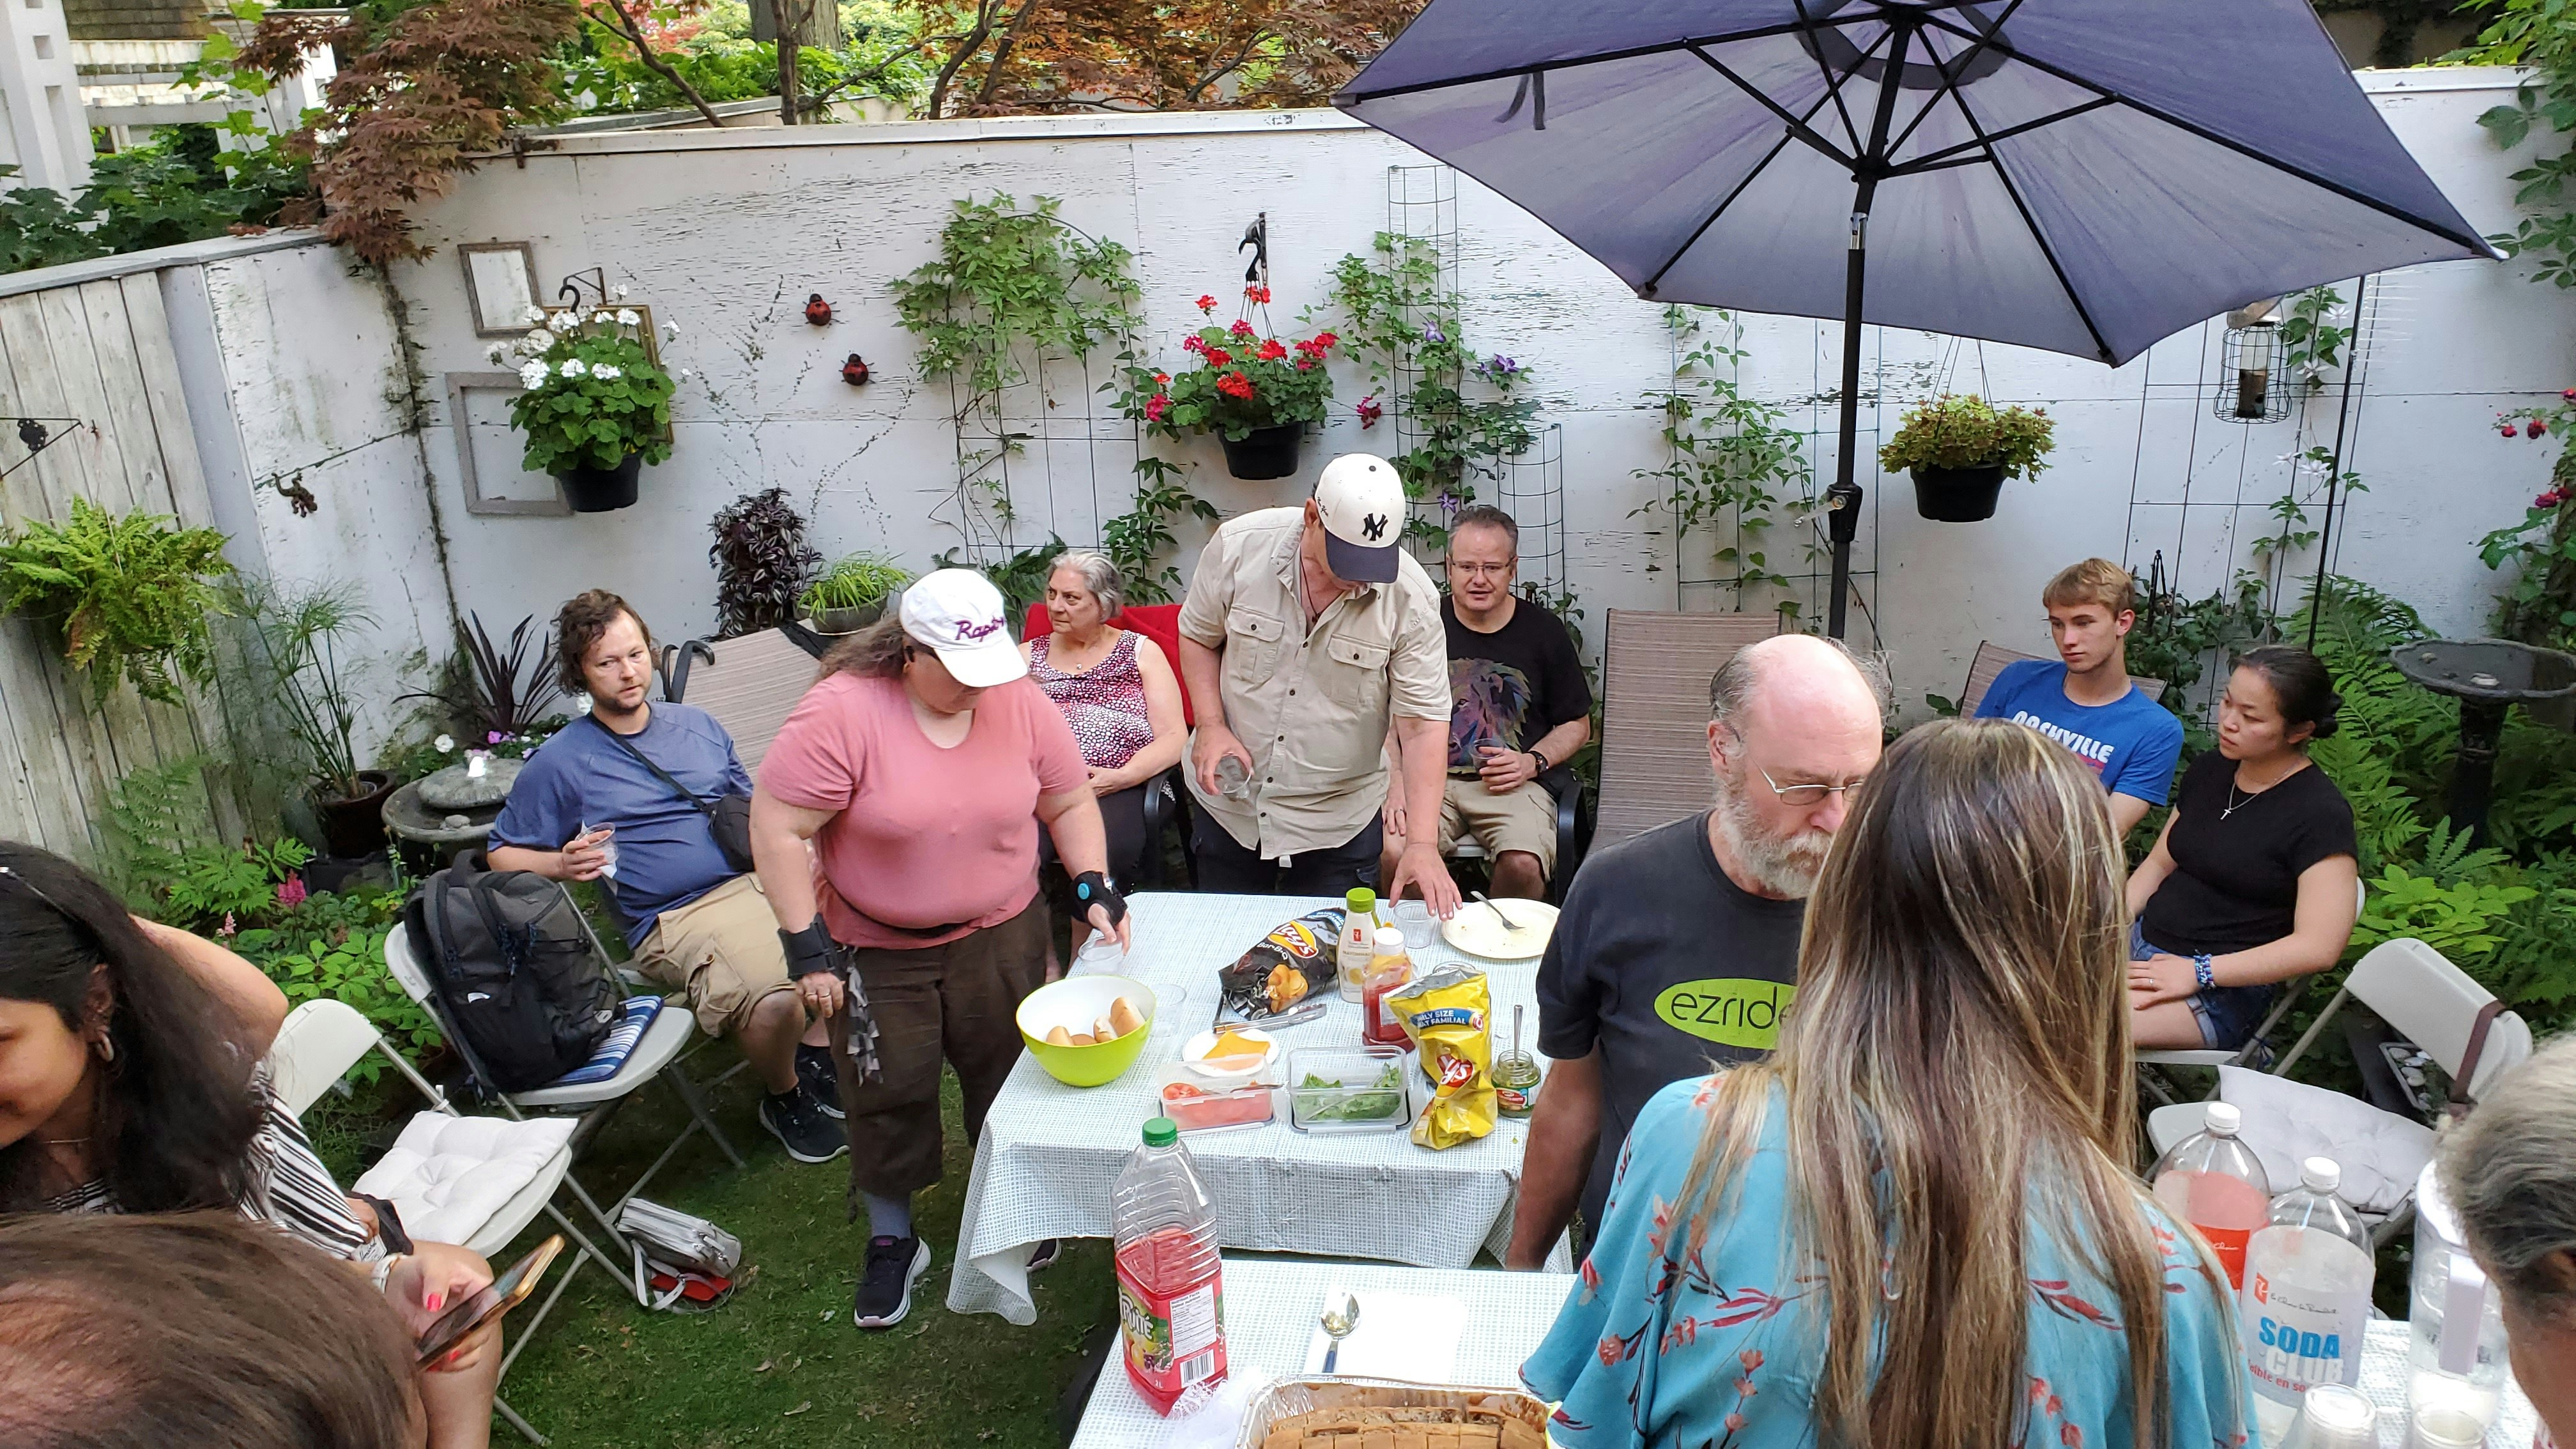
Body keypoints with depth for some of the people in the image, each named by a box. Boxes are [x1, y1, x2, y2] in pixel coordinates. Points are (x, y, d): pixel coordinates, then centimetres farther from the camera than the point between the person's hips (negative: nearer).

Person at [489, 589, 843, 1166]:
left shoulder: (697, 724, 18)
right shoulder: (560, 763, 5)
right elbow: (503, 855, 12)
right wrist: (562, 864, -9)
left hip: (757, 879, 5)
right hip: (677, 918, -5)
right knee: (773, 1001, -33)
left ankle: (817, 1053, 0)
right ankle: (784, 1098, 1)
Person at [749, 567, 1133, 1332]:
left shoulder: (1020, 702, -10)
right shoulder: (841, 713, -23)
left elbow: (1069, 803, 2)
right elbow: (778, 828, -20)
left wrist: (1093, 887, -8)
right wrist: (806, 943, -20)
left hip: (1001, 933, 3)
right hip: (877, 949, -3)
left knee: (1008, 1072, 14)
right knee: (889, 1091, 8)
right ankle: (892, 1240, 30)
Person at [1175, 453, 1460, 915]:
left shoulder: (1411, 599, -17)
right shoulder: (1239, 546, -14)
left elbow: (1423, 722, -17)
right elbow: (1197, 637, 3)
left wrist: (1423, 843, -25)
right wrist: (1211, 725, -12)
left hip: (1337, 825, -1)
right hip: (1228, 805, 2)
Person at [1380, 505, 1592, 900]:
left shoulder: (1544, 631, 6)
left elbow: (1577, 725, 15)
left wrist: (1533, 762, -3)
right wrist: (1396, 778, -8)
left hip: (1514, 783, 0)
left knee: (1523, 864, -29)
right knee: (1393, 854, -30)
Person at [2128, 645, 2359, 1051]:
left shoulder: (2321, 814, -11)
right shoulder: (2210, 770, 12)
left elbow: (2318, 946, -17)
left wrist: (2198, 972, -19)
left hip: (2221, 991, -7)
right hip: (2140, 942, 7)